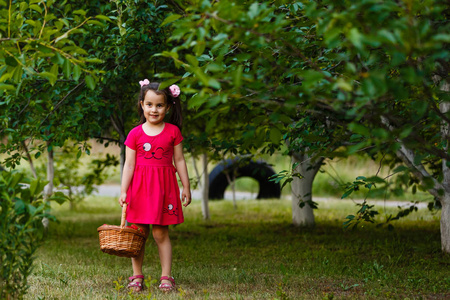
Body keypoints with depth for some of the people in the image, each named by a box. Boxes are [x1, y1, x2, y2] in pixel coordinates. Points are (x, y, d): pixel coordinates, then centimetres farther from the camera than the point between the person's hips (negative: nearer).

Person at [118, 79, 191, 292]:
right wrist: (123, 191, -5)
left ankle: (166, 277, 6)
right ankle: (137, 277, 10)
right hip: (139, 186, 1)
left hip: (164, 185, 0)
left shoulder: (172, 131, 3)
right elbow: (129, 164, 1)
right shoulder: (135, 134, 1)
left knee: (160, 233, 0)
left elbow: (179, 161, 7)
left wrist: (186, 187, 7)